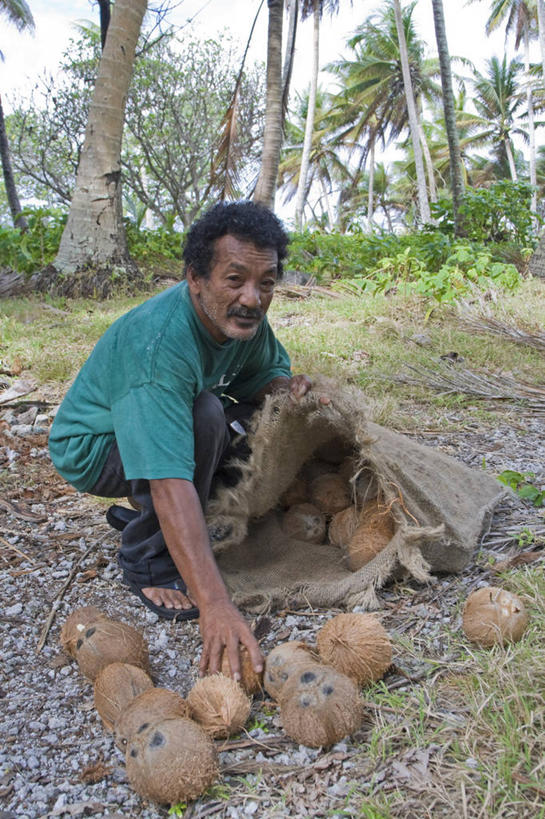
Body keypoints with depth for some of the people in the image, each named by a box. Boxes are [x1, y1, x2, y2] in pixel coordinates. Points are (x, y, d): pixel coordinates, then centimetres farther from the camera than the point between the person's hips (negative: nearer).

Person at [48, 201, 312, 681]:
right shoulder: (156, 344, -38)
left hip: (166, 426, 8)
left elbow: (268, 371, 4)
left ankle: (142, 514, 7)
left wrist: (285, 389, -22)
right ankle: (149, 563, -13)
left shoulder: (244, 316, -14)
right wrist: (214, 604, -50)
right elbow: (170, 483, -45)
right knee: (202, 413, -33)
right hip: (91, 447, -8)